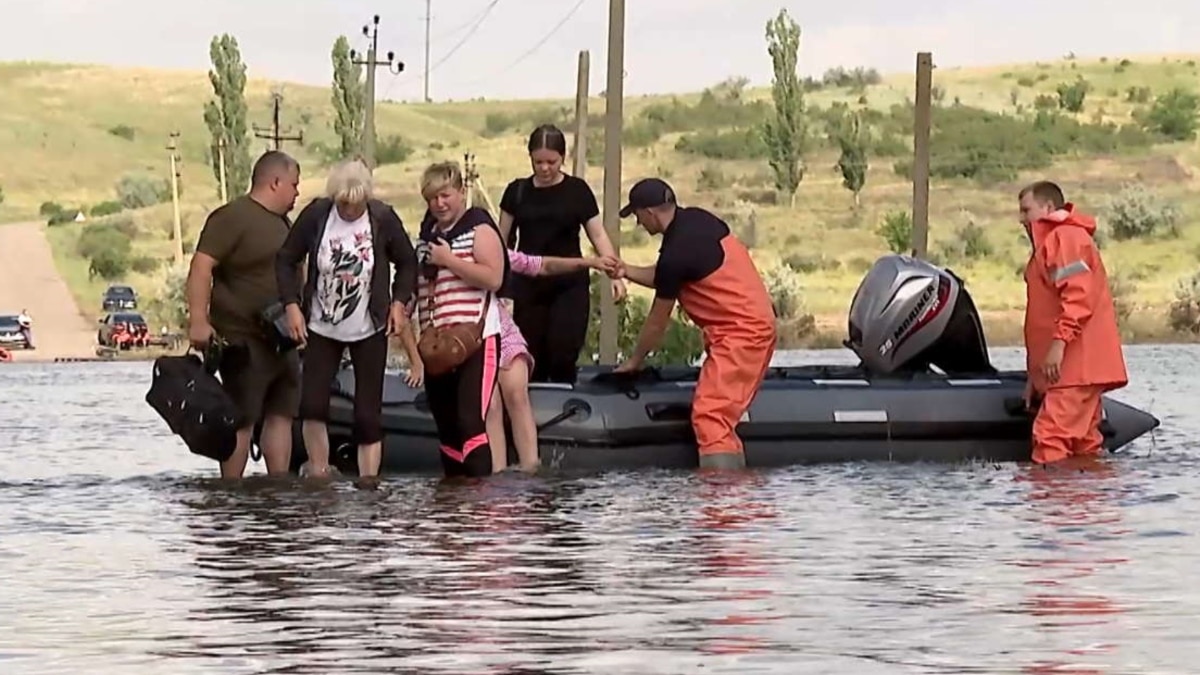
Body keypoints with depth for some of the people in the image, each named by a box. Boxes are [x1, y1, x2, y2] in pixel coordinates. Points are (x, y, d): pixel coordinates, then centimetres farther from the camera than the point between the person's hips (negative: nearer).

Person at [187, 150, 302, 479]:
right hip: (243, 341, -9)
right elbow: (202, 266, -20)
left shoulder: (281, 223, 17)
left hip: (280, 339, 9)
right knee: (242, 419, -6)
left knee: (282, 415, 8)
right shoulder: (232, 217, -12)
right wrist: (198, 321, -27)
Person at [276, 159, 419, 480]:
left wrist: (399, 301, -8)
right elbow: (286, 260, 1)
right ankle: (318, 471, 11)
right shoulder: (316, 215, -9)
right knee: (312, 404, -10)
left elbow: (407, 263, 5)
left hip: (370, 331, 0)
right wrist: (292, 305, -8)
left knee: (368, 414, 0)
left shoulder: (383, 219, -9)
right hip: (322, 328, 0)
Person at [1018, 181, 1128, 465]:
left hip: (1074, 366, -11)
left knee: (1051, 439, -19)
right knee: (1084, 445, 8)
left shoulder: (1065, 237, -6)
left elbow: (1078, 296, -20)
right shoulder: (1050, 242, 27)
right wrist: (1035, 372, 24)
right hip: (1082, 368, 11)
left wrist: (1059, 343, -26)